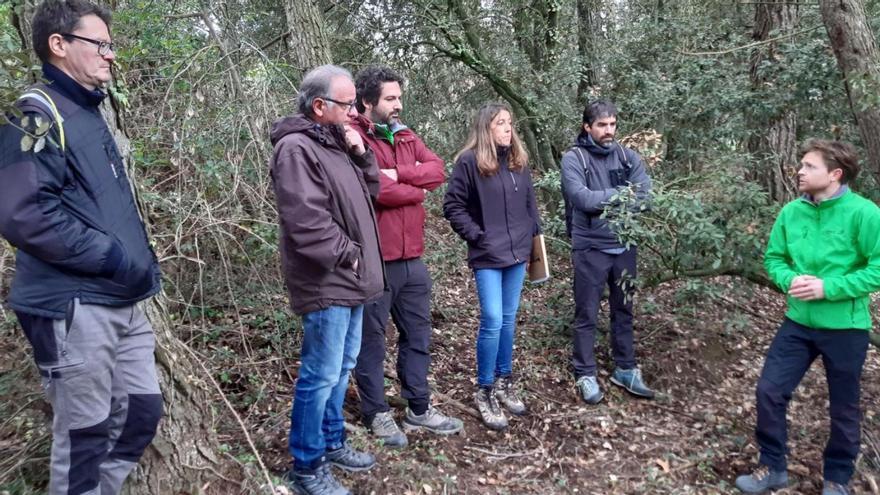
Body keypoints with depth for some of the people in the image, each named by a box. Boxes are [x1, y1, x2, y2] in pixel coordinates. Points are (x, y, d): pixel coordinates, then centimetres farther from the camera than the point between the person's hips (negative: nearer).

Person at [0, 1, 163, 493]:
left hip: (122, 301, 9)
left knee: (143, 412, 15)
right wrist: (116, 258, -19)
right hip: (74, 307, -9)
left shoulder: (91, 113, 17)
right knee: (84, 435, 4)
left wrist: (143, 258, 10)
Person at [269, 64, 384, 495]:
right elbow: (306, 220, -24)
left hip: (349, 279, 10)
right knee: (321, 375, -2)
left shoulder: (336, 144, 15)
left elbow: (370, 191, 17)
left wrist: (362, 154, 2)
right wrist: (346, 255, -17)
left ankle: (332, 443, 34)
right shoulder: (297, 148, -16)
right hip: (326, 283, -10)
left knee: (341, 367, 19)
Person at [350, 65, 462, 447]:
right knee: (372, 339, 8)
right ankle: (377, 413, 23)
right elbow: (376, 188, -23)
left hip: (411, 257, 8)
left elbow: (437, 170, 0)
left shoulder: (406, 137, 13)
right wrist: (416, 190, -6)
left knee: (417, 335, 16)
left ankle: (419, 408, 30)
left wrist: (400, 174, -16)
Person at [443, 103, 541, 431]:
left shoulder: (518, 161, 10)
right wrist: (475, 235, -11)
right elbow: (453, 206, -8)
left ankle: (505, 382, 29)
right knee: (492, 321, -8)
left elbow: (529, 201, 18)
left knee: (509, 320, 14)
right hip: (487, 255, -6)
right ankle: (485, 392, 8)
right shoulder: (469, 161, -9)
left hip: (517, 253, 6)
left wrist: (535, 232, 11)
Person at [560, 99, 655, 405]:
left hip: (624, 246, 5)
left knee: (623, 310, 15)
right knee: (586, 314, 6)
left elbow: (646, 194, -7)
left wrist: (603, 202, -16)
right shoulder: (573, 159, -8)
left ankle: (625, 370, 30)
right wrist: (622, 194, -12)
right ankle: (585, 375, 18)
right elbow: (582, 199, -21)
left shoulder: (627, 157, 4)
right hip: (590, 249, -4)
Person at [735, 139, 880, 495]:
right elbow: (773, 258, 7)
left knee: (843, 409, 13)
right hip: (798, 323, 4)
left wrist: (828, 287, -22)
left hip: (846, 328, -4)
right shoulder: (791, 212, -1)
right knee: (769, 391, 2)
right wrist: (790, 280, -13)